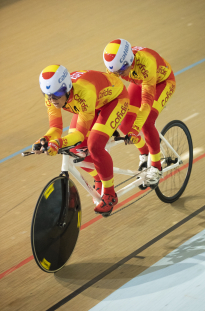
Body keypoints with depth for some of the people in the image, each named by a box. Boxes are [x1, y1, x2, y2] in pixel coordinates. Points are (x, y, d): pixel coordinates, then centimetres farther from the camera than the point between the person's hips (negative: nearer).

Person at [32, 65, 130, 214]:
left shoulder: (83, 93, -44)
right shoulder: (52, 95, -26)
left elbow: (81, 132, -38)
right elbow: (55, 128, -22)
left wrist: (58, 143, -54)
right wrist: (45, 140, -44)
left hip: (114, 98, -7)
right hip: (95, 102, 7)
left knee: (94, 146, -23)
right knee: (75, 149, -4)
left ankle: (110, 195, -2)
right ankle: (99, 179, 26)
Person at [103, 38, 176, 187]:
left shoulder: (145, 63, -44)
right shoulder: (115, 64, -28)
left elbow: (147, 101, -46)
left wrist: (135, 130, -51)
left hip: (162, 81, -6)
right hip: (138, 82, 6)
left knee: (147, 124, -23)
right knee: (125, 124, -8)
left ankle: (157, 168, -6)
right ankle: (144, 153, 20)